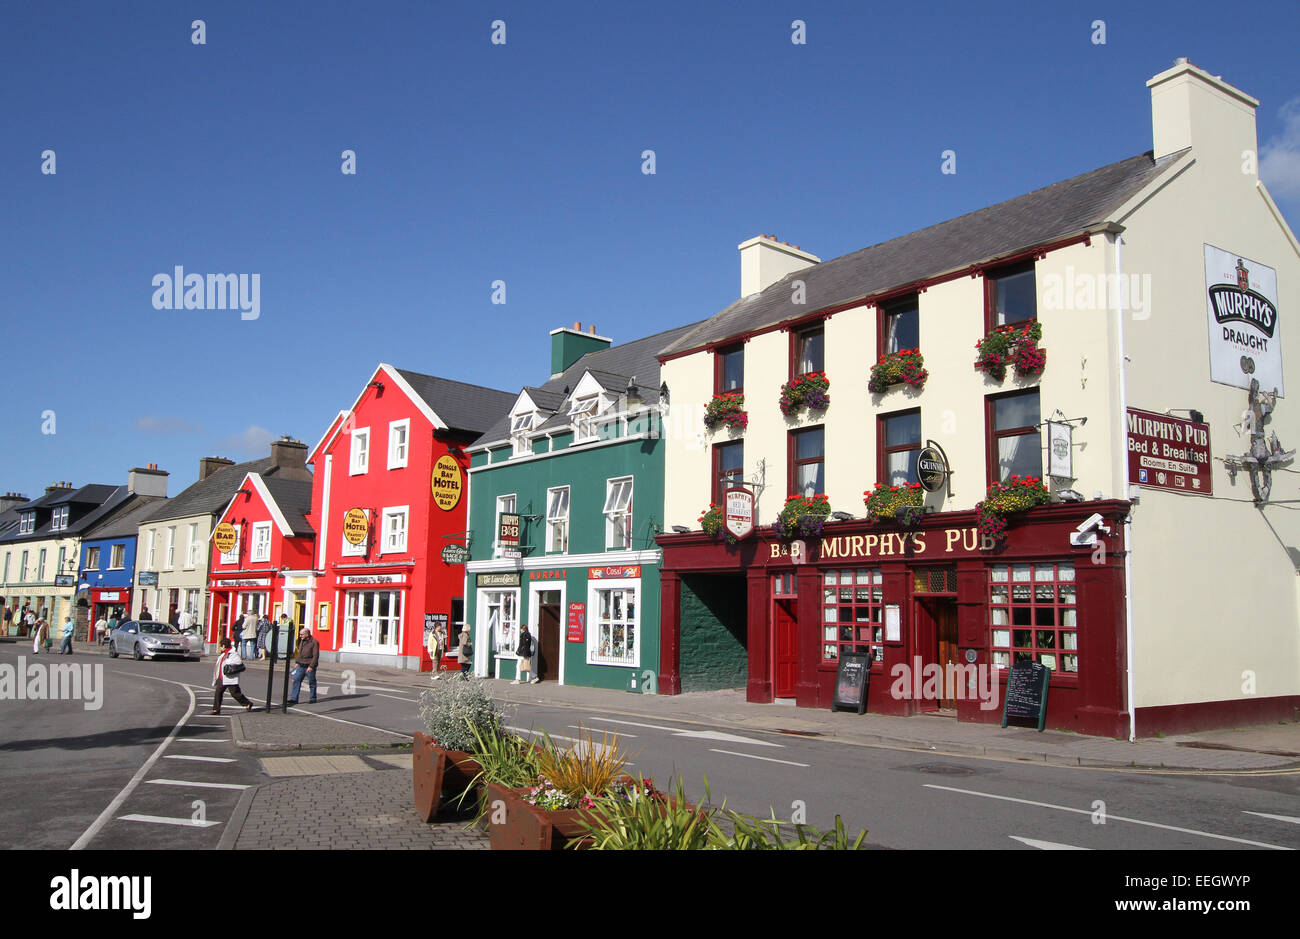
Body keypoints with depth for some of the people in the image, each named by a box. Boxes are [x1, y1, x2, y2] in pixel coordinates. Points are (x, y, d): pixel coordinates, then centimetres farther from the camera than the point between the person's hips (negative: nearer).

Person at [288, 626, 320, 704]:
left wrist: (311, 666, -21)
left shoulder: (314, 642, -13)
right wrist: (297, 662, 17)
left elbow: (316, 656, -17)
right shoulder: (302, 641, 11)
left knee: (312, 682, 3)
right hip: (301, 666, 7)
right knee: (296, 680, -1)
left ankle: (313, 699, 15)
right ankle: (294, 699, 0)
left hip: (309, 667, -7)